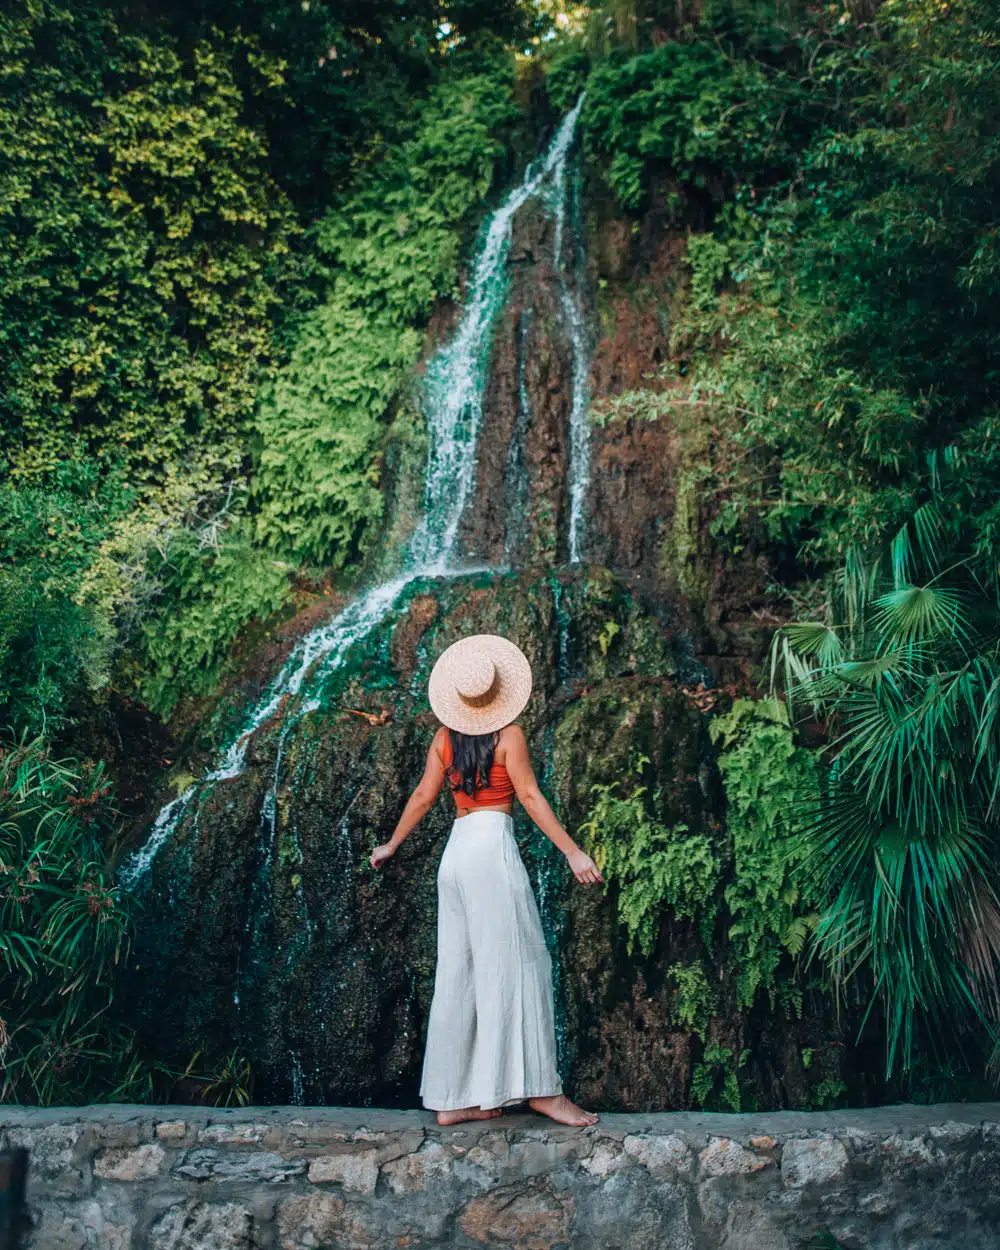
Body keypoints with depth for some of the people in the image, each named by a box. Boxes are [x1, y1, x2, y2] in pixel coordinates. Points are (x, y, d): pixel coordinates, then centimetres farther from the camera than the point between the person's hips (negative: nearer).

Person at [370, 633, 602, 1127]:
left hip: (456, 851, 6)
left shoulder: (445, 737, 11)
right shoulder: (508, 734, -4)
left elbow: (423, 797, 15)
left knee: (459, 974, 7)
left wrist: (391, 845, 28)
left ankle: (451, 1099, 10)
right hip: (492, 846, -6)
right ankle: (540, 1087, -1)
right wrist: (574, 852, -7)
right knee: (516, 965, -3)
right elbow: (530, 796, -8)